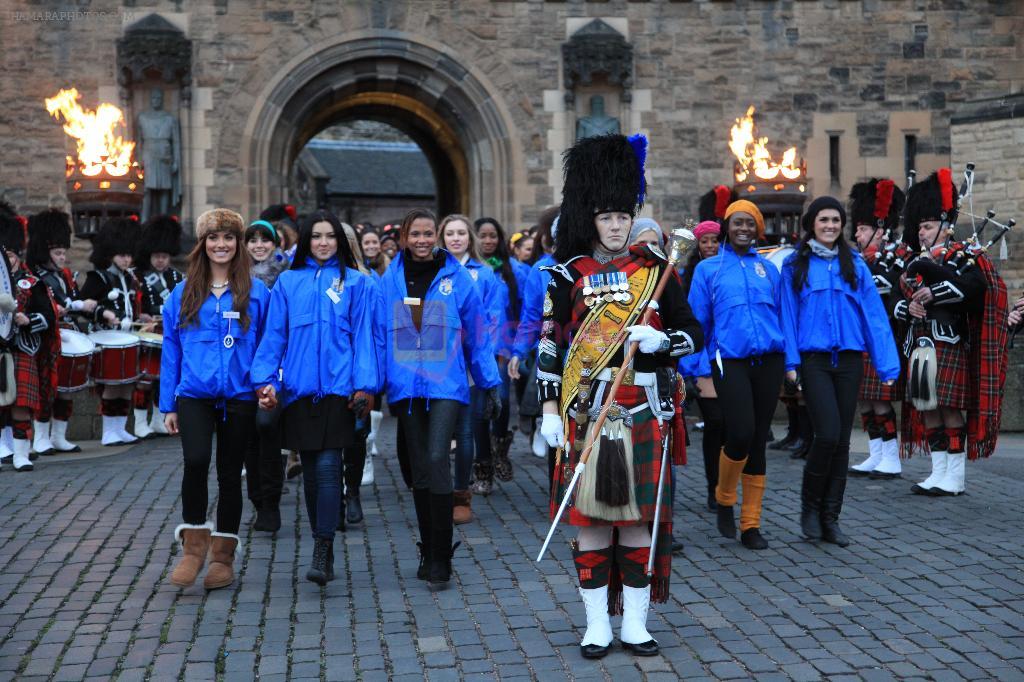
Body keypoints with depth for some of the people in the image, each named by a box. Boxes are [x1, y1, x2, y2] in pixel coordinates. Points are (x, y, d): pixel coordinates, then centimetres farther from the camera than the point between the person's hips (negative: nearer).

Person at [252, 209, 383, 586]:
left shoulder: (357, 283, 5)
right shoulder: (288, 282, 11)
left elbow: (365, 336, 0)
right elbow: (274, 335, 9)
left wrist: (365, 385, -8)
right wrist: (266, 379, -2)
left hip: (338, 386, -3)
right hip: (300, 388, 3)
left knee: (328, 466, -11)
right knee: (310, 471, 9)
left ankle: (323, 552, -7)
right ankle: (322, 550, 21)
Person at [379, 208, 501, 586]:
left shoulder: (458, 278, 0)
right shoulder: (390, 281, 5)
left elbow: (477, 335, 4)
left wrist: (491, 385, 3)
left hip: (446, 385, -3)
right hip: (406, 386, 3)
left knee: (436, 459, -16)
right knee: (419, 469, 9)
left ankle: (440, 555, -7)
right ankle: (428, 551, 22)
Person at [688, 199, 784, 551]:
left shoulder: (768, 268, 14)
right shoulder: (708, 268, 6)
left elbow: (781, 316, 16)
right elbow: (697, 322, 4)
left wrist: (790, 362, 10)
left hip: (768, 361, 3)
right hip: (730, 361, -3)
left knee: (758, 441, 5)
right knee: (741, 434, -17)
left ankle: (751, 524, 13)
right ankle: (724, 499, 12)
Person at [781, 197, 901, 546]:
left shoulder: (854, 264, 8)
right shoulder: (795, 264, 4)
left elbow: (874, 314, 5)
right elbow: (788, 314, 2)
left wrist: (886, 364, -1)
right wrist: (790, 360, -7)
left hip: (849, 360, 3)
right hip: (814, 359, -3)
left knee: (841, 440, 4)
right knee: (828, 434, -15)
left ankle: (830, 518, 14)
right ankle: (810, 506, 7)